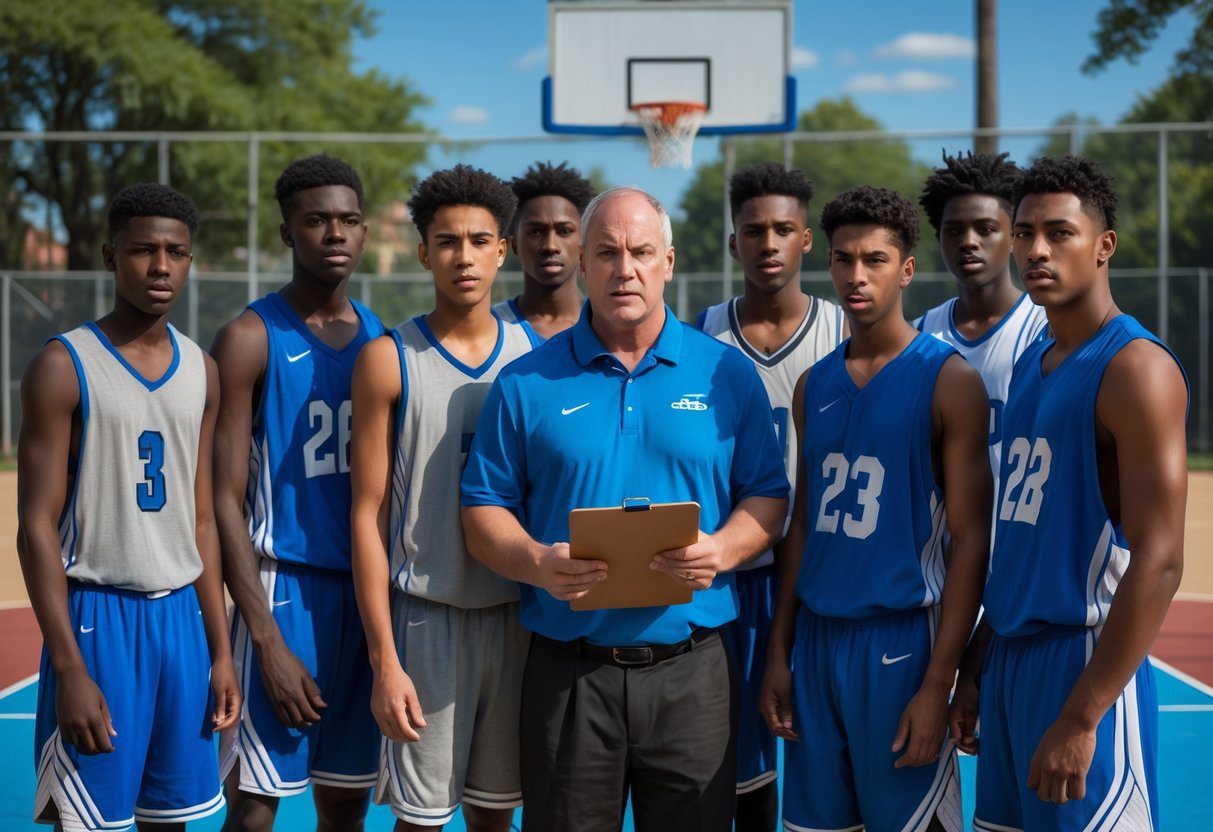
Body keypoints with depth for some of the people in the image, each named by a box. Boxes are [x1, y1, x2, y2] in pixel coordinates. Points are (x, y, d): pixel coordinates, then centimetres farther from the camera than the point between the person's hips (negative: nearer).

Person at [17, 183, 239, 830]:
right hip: (98, 615, -5)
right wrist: (70, 669, -16)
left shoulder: (201, 372, 8)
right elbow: (38, 527, -10)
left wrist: (220, 650, 9)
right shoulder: (63, 367, -8)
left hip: (181, 614, 5)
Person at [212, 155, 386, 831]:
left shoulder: (380, 340, 10)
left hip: (369, 595, 5)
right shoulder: (251, 339, -5)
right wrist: (268, 639, -15)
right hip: (283, 590, -5)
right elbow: (225, 500, -9)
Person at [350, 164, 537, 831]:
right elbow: (368, 514, -4)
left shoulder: (534, 353, 5)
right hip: (427, 618, -3)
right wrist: (383, 658, -9)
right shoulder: (390, 360, -3)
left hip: (517, 616, 3)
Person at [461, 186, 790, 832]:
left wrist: (721, 549, -14)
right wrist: (537, 563, -16)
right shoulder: (527, 383, 4)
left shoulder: (726, 374, 6)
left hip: (691, 670, 0)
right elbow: (483, 509, 3)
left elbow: (767, 495, 6)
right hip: (567, 673, 0)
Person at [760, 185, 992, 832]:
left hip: (900, 638, -5)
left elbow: (969, 540, -9)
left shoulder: (948, 381, -6)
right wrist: (779, 653, 9)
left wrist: (937, 683, -14)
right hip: (816, 635, 5)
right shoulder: (814, 385, 11)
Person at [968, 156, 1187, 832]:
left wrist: (1081, 718, -22)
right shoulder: (1030, 365, 12)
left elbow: (1159, 563, -19)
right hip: (1012, 653, 8)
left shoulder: (1135, 369, -13)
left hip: (1085, 658, -8)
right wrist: (981, 662, 16)